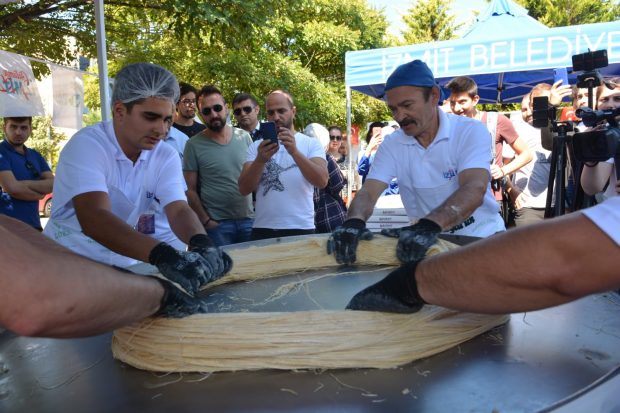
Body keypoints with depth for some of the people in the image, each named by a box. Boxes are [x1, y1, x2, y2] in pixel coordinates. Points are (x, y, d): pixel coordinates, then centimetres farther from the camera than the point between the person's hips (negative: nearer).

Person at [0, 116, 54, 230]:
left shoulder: (35, 155, 13)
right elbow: (12, 188, -19)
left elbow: (53, 184, 0)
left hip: (33, 224, 6)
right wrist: (39, 193, -4)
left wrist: (25, 184, -14)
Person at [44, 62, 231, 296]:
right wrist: (162, 254, -45)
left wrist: (202, 245, -37)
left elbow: (179, 210, -14)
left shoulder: (166, 157, -2)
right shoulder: (86, 146, -16)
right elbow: (93, 218, -30)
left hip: (127, 268, 4)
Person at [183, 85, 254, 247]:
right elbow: (190, 190, -3)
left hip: (249, 219, 3)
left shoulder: (244, 136, 5)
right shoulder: (194, 145, -5)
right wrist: (206, 221, -9)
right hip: (216, 224, -3)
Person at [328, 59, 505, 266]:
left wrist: (430, 225, -42)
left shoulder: (471, 131, -10)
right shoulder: (391, 145, 0)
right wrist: (354, 221, -32)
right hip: (428, 241, 2)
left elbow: (475, 189, -24)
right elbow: (368, 192, -9)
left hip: (481, 236, -2)